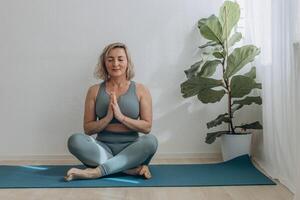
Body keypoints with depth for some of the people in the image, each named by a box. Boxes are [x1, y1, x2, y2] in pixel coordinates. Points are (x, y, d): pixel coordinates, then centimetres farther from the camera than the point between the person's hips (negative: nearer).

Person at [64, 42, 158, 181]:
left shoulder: (140, 90, 4)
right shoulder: (95, 91, 6)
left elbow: (147, 127, -1)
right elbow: (88, 129, 5)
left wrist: (121, 117, -15)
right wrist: (108, 118, -14)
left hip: (130, 149, 0)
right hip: (103, 148, 1)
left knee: (150, 141, -32)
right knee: (76, 140, -28)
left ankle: (97, 171, -31)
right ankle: (134, 168, -28)